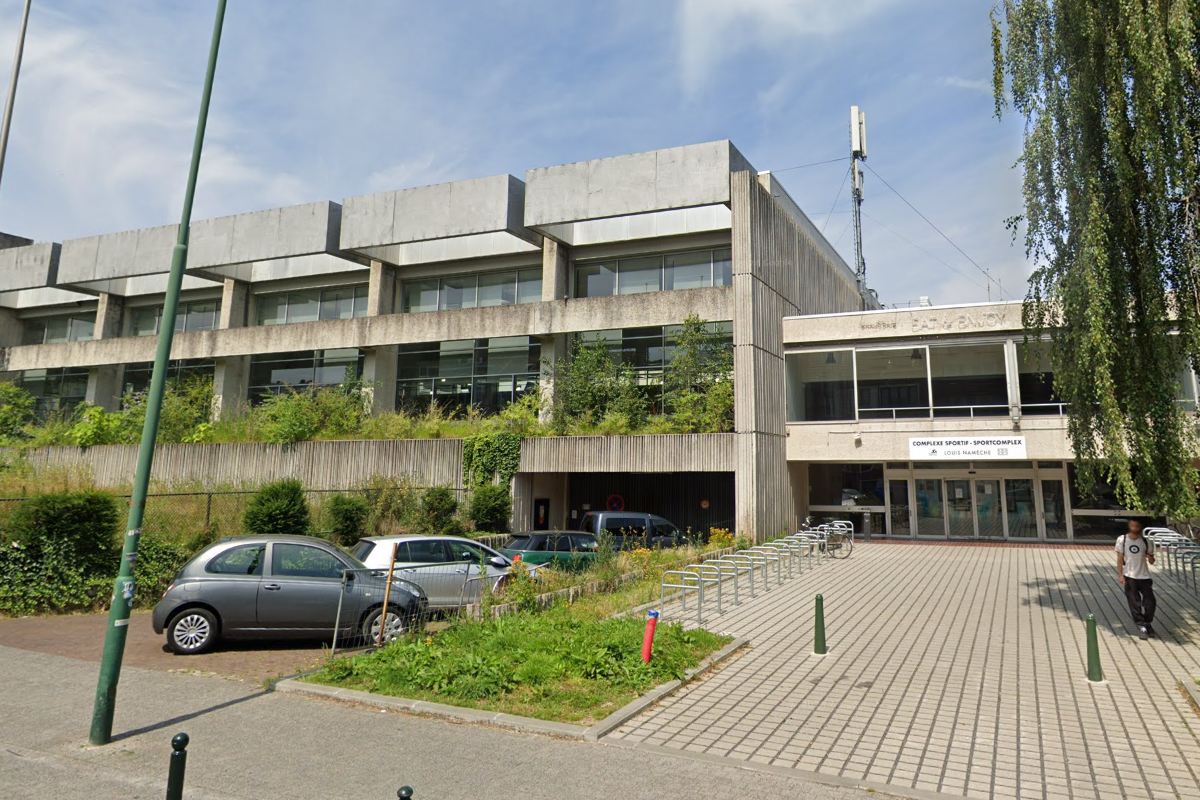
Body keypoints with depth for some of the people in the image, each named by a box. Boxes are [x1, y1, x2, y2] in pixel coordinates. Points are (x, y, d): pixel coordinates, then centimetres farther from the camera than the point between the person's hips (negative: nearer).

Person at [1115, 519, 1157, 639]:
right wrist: (1120, 575, -8)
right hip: (1129, 576, -1)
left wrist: (1150, 558, -18)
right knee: (1135, 604, -2)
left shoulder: (1146, 541, 0)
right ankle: (1142, 627, 6)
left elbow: (1151, 561, 5)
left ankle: (1148, 624, 21)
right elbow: (1120, 559, -2)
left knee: (1150, 602, -1)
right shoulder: (1122, 540, -3)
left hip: (1144, 576, 2)